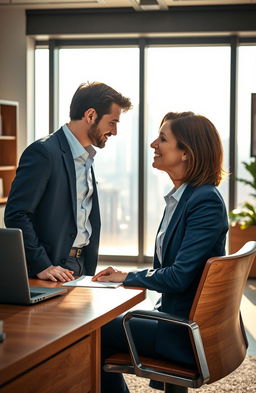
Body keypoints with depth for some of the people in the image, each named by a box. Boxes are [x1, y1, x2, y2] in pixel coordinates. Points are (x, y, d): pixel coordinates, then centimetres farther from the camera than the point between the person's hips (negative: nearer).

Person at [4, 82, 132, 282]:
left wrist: (90, 270, 14)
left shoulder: (86, 156, 16)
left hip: (82, 266, 7)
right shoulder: (43, 152, -12)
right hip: (54, 268, -7)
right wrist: (41, 266, -20)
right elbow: (16, 215, -16)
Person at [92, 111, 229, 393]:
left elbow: (179, 276, -24)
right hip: (177, 315, 9)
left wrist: (128, 277, -11)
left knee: (98, 332, -3)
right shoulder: (180, 197, 9)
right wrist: (125, 275, 1)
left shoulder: (206, 201, -21)